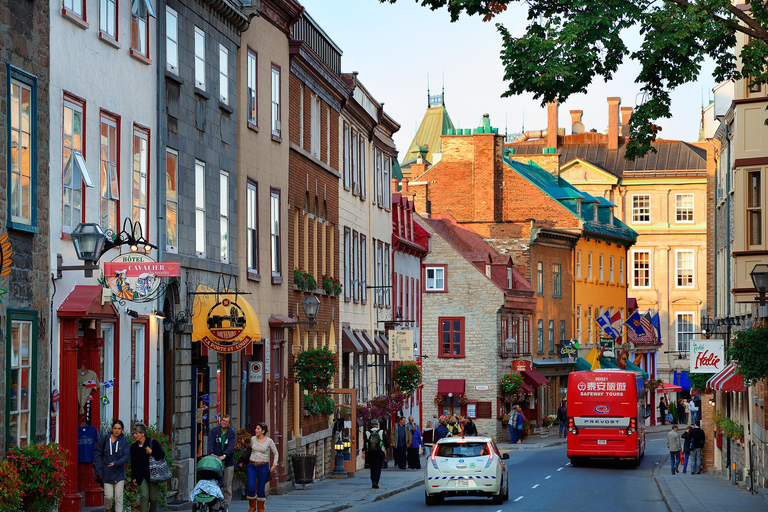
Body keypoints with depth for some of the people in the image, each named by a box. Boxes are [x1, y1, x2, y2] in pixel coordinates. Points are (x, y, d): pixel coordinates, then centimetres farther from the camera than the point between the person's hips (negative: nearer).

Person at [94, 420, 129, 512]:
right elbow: (98, 455, 0)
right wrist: (99, 471, -5)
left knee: (119, 497, -1)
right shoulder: (104, 439, -3)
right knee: (108, 496, 1)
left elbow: (127, 455, -8)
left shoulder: (124, 441, -3)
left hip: (119, 473, 0)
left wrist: (116, 463, -23)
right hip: (107, 473, 0)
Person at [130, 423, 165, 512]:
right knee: (144, 495, -16)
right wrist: (134, 477, 8)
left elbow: (162, 455, -3)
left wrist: (152, 452, -18)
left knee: (153, 498, 4)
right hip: (141, 476, 1)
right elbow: (133, 464, 13)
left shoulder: (153, 442, -2)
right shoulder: (134, 447, 8)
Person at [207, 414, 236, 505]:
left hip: (228, 462, -1)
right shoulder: (214, 430, 3)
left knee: (227, 485, 0)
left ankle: (226, 505, 6)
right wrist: (211, 453, -29)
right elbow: (210, 443, -9)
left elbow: (231, 446, -16)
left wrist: (224, 455, -33)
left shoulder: (232, 433, -1)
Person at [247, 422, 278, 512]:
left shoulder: (269, 441, -3)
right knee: (250, 487, -7)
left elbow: (275, 453, 8)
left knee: (261, 488, 2)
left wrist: (274, 465, -1)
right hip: (252, 465, 2)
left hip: (263, 466, -2)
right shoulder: (253, 439, 4)